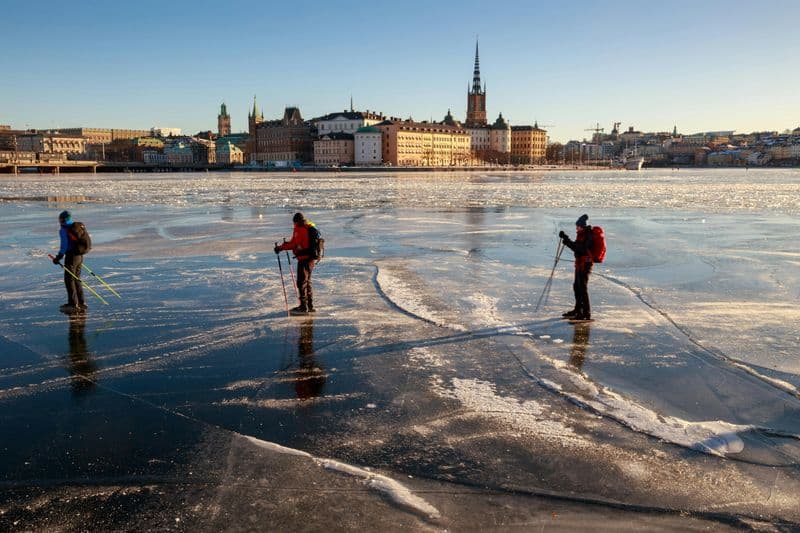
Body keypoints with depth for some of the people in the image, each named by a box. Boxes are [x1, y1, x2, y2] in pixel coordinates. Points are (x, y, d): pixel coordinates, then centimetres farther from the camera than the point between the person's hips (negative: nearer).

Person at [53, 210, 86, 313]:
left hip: (71, 256, -8)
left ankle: (73, 304, -1)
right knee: (76, 279, 16)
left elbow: (64, 246, -17)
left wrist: (58, 258, -9)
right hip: (80, 256, 8)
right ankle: (81, 303, 19)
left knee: (69, 280, -1)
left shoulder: (63, 230, -12)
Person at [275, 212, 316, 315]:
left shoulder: (299, 229, -14)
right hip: (311, 258, 9)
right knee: (307, 282, 18)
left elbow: (293, 244, -19)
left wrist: (280, 247, -9)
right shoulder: (310, 228, 12)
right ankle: (310, 306, 23)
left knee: (301, 283, -4)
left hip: (304, 259, -9)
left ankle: (303, 307, -2)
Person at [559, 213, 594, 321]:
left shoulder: (587, 235, -19)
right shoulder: (581, 234, 11)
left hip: (585, 263, -11)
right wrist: (566, 239, 8)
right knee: (577, 287, 19)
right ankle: (578, 310, 34)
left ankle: (586, 314, -5)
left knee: (583, 288, -9)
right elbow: (576, 246, 19)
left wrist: (568, 242, -27)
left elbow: (580, 249, -26)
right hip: (580, 263, 11)